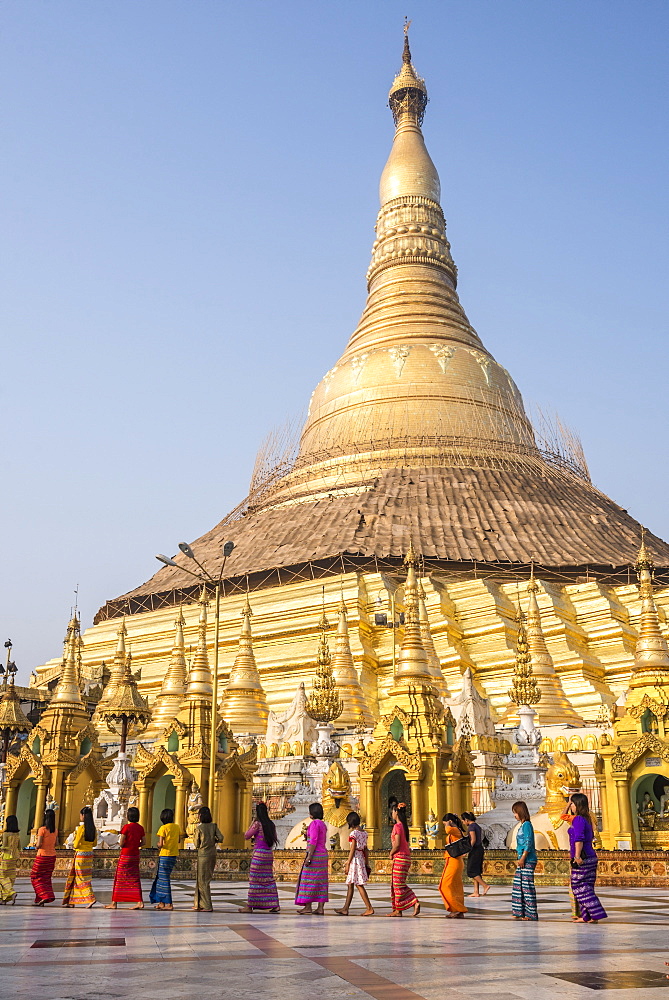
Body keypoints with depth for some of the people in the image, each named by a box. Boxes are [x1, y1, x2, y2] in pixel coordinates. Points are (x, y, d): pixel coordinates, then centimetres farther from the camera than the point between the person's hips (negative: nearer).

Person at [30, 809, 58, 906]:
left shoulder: (42, 829, -15)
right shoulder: (55, 831, 4)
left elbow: (39, 845, -17)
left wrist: (37, 846, 3)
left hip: (42, 855, -6)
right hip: (52, 855, 6)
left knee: (36, 877, 7)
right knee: (46, 878, 13)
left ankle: (45, 895, -10)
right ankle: (39, 901, 16)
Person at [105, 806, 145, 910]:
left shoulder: (126, 827, -14)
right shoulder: (140, 828, 3)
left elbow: (121, 844, -14)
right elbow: (143, 842, 9)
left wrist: (123, 845, 7)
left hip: (125, 855, -5)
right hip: (135, 855, 5)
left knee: (120, 879, 4)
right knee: (134, 879, 9)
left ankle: (114, 903, 11)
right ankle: (139, 902, 2)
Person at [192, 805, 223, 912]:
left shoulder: (199, 828, -10)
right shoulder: (214, 826, 1)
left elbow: (196, 844, -5)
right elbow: (220, 838, -5)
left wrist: (194, 838, 14)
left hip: (203, 855, -5)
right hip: (212, 854, 5)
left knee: (203, 881, 2)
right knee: (200, 879, 17)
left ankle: (207, 906, 1)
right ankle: (199, 904, 22)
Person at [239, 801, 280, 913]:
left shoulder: (257, 823, -10)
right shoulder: (271, 824, 9)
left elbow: (246, 836, -5)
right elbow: (275, 840, 18)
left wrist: (252, 824, 4)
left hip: (259, 853, -6)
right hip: (269, 853, 6)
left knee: (254, 879, -1)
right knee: (269, 879, 10)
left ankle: (250, 906, 3)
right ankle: (274, 905, 8)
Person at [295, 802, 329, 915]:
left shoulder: (314, 823, -13)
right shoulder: (323, 824, 15)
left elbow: (313, 841, -19)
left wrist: (309, 857, -19)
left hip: (314, 855, -9)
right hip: (323, 854, 9)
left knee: (309, 880, -2)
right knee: (321, 881, 6)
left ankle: (308, 906, 0)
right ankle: (320, 908, 5)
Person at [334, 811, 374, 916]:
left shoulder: (353, 833, -13)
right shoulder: (364, 833, 10)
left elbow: (352, 850, -15)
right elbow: (366, 849, 13)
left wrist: (348, 864, -11)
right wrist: (367, 863, 17)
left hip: (355, 859, -9)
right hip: (361, 859, 9)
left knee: (359, 885, -5)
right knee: (350, 885, 13)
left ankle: (369, 908, -5)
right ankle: (345, 909, 17)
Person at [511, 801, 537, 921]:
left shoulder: (527, 824, -11)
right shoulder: (522, 825, 17)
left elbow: (528, 843, -17)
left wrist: (522, 858, -19)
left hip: (528, 860, -10)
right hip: (522, 860, 10)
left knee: (527, 886, -7)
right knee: (518, 886, 11)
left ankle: (531, 914, -3)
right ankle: (519, 912, 16)